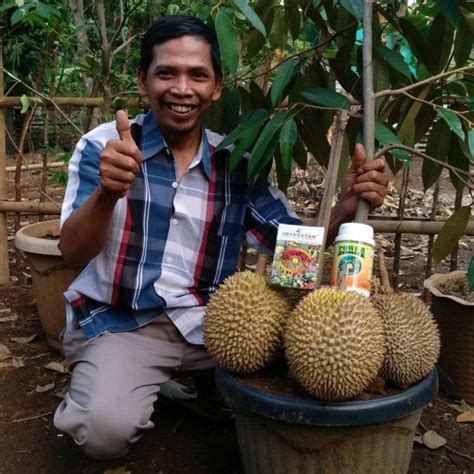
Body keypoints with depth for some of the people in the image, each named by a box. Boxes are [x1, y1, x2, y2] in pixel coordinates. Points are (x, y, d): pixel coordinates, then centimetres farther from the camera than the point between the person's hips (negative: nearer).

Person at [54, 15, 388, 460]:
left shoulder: (237, 164, 3)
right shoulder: (103, 145, -5)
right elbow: (72, 252, -14)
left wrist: (347, 205, -18)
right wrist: (107, 193, -35)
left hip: (207, 324, 4)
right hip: (117, 323, -3)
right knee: (106, 429, -28)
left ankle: (190, 387, 9)